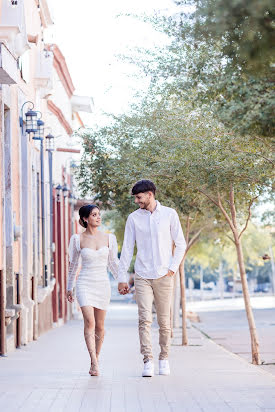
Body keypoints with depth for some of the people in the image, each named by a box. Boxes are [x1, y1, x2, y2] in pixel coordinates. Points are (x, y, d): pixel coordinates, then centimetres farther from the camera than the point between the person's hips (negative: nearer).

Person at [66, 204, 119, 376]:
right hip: (85, 283, -2)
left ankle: (95, 360, 25)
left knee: (100, 326, 7)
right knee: (89, 322, -17)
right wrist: (69, 288, 15)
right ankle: (94, 364, -21)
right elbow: (73, 265, 10)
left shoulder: (109, 238, 6)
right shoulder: (78, 239, 1)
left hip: (103, 284, 2)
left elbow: (113, 263, 13)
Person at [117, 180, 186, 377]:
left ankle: (164, 358, 19)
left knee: (164, 321, 4)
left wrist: (172, 268, -4)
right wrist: (122, 277, 3)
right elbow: (127, 249, 6)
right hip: (142, 277, 0)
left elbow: (181, 244, 7)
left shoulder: (169, 214, 3)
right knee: (145, 319, -11)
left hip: (164, 276, 0)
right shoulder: (134, 218, 5)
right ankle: (148, 361, -10)